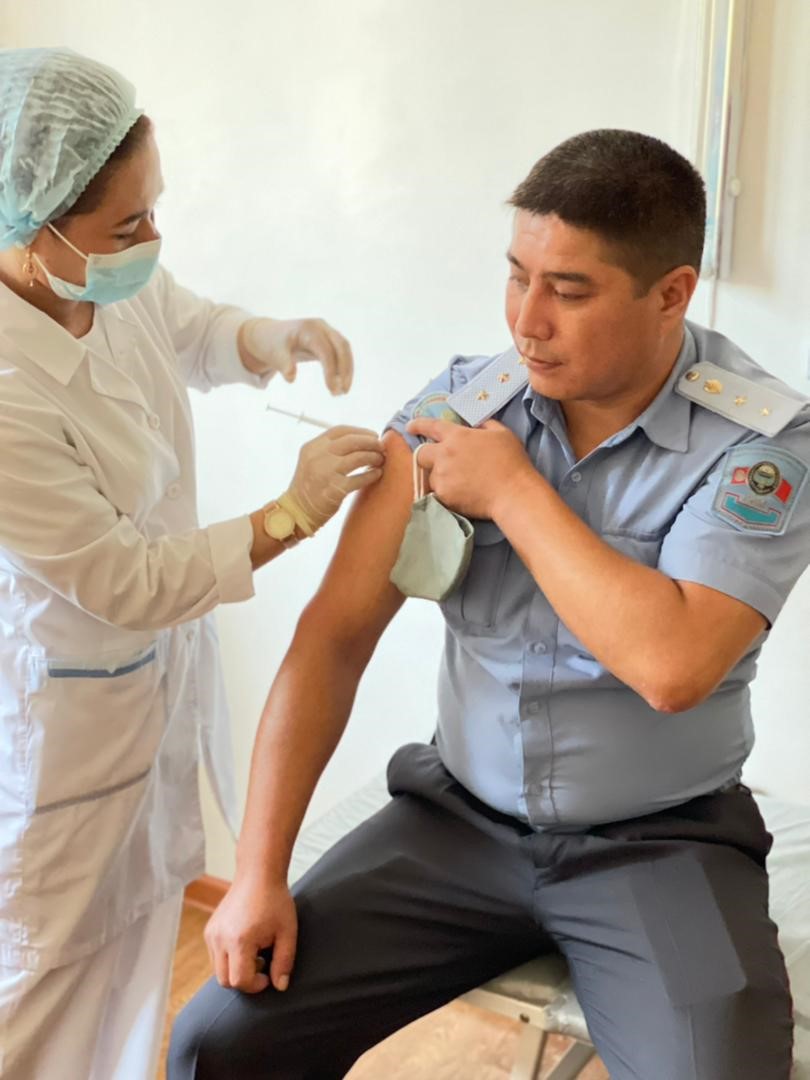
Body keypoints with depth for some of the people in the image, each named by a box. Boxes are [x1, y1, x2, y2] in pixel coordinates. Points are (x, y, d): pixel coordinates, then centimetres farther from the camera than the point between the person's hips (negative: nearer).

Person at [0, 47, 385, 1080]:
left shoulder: (109, 277, -14)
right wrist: (293, 513, -23)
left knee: (138, 922, 28)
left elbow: (190, 333, 10)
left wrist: (272, 338, -10)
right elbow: (128, 586, -26)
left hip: (157, 666, 8)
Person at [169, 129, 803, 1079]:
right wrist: (259, 872, -10)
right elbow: (336, 632, -6)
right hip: (461, 817, 3)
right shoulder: (457, 408, -5)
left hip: (661, 843, -2)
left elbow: (671, 667, -27)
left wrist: (513, 491, -18)